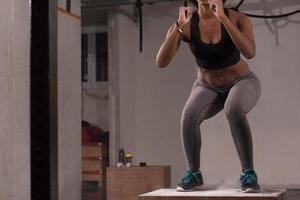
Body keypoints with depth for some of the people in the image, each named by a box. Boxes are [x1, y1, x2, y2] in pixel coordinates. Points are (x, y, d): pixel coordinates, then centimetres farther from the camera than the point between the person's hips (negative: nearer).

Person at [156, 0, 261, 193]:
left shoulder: (239, 19, -24)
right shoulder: (184, 25, -20)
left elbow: (249, 53, -42)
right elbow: (161, 62, -32)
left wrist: (223, 17, -48)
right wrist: (179, 26, -44)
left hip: (242, 84, -2)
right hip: (208, 89, 2)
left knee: (233, 110, -40)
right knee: (189, 117, -32)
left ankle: (249, 174, -24)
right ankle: (194, 174, -10)